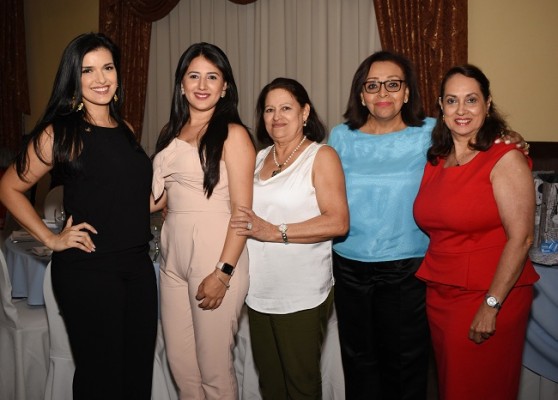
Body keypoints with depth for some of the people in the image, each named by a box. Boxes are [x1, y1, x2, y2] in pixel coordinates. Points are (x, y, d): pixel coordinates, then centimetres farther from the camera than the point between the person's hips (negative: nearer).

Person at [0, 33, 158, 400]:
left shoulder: (125, 130, 10)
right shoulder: (59, 133, -8)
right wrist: (51, 239, -8)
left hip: (138, 265, 6)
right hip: (87, 270, -6)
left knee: (140, 369, 15)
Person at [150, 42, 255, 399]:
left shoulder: (233, 135, -7)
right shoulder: (172, 132, 12)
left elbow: (242, 209, -12)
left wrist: (223, 272, -18)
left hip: (216, 254, -6)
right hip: (174, 254, 6)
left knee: (213, 366, 5)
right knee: (179, 361, 15)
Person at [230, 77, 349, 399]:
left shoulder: (321, 156, -6)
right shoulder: (259, 159, 13)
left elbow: (338, 222, -16)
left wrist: (275, 232, -19)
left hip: (302, 296, -6)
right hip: (259, 291, 6)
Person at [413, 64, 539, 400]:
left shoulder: (506, 159, -12)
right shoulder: (435, 161, 7)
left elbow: (521, 238, -16)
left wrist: (491, 305, -18)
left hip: (489, 297, -6)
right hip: (439, 296, 6)